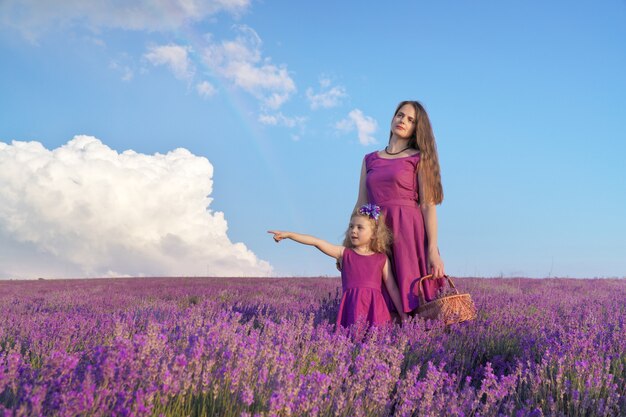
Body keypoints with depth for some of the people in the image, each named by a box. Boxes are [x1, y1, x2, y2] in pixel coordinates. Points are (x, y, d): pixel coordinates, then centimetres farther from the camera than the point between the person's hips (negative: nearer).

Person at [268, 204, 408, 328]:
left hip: (375, 307, 0)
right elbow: (317, 242, 2)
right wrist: (288, 234, -4)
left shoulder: (382, 259, 9)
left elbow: (392, 288, 11)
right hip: (352, 306, 0)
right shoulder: (344, 253, 10)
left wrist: (403, 315, 9)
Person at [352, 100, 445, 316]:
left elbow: (428, 205, -3)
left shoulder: (419, 158, 5)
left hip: (409, 233, -3)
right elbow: (361, 205, 15)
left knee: (412, 296, -8)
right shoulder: (370, 159, 16)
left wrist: (433, 250, -13)